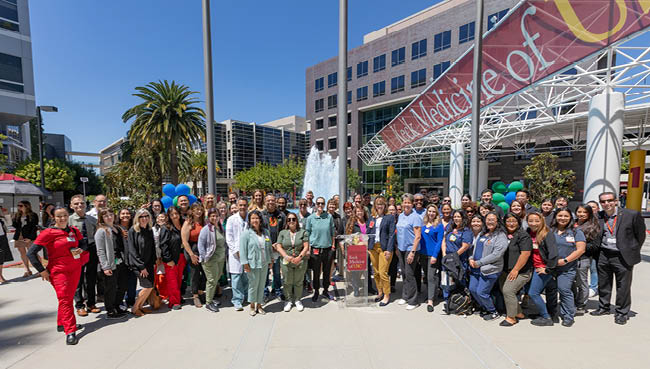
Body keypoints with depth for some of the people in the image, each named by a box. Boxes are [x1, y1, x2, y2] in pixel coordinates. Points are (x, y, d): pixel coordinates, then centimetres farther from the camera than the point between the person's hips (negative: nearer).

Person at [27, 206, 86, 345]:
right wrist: (42, 270, -9)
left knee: (69, 297, 14)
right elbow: (31, 253, -7)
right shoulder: (48, 233, -8)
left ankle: (62, 324, 32)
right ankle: (70, 332, -3)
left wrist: (79, 250, -5)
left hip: (75, 269, 4)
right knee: (65, 299, -7)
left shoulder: (74, 231, 5)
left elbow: (83, 244, 18)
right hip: (58, 270, -4)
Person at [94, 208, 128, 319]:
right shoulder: (101, 231, -8)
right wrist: (105, 267, -17)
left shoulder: (118, 229, 14)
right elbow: (100, 251, -12)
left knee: (122, 286, 14)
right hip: (110, 265, -7)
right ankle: (110, 312, 19)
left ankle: (117, 307, 31)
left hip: (121, 263, 7)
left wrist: (125, 261, 11)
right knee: (111, 289, 4)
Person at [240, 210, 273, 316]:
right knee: (253, 285, 6)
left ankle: (259, 305, 30)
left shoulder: (266, 232, 7)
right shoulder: (246, 233, -8)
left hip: (264, 264, 5)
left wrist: (271, 260, 13)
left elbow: (269, 247, 13)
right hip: (252, 264, -4)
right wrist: (245, 263, -13)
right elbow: (242, 249, -10)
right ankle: (252, 306, 27)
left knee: (262, 285, 13)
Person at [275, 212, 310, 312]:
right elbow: (279, 247, -1)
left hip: (300, 261, 0)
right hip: (286, 262, 1)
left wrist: (299, 257, -14)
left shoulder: (303, 232, 3)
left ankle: (297, 300, 28)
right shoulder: (282, 233, 6)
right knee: (287, 282, 8)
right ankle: (289, 301, 27)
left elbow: (306, 246, -2)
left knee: (298, 282, 9)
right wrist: (287, 257, -14)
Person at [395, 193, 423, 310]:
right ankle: (405, 297, 29)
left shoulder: (415, 217, -11)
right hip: (401, 249, 7)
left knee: (409, 274, -2)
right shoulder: (401, 216, 10)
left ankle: (413, 301, 12)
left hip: (410, 249, -7)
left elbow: (418, 236, -15)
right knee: (404, 273, 15)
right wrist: (397, 248, 15)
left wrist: (412, 252, -19)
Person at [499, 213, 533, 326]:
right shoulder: (504, 235, 10)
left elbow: (525, 254, -18)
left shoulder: (523, 235, -11)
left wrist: (515, 270, -18)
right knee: (504, 291, 9)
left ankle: (511, 317, 2)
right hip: (506, 270, 7)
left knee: (508, 290, -14)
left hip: (521, 271, -7)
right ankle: (519, 313, 28)